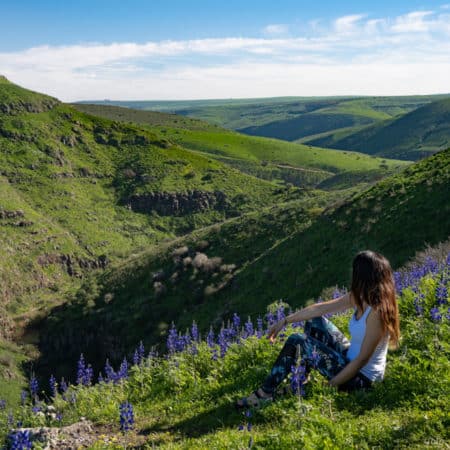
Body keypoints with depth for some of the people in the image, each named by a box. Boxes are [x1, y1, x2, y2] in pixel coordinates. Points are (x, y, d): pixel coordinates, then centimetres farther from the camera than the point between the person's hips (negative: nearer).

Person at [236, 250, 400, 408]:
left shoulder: (376, 311, -30)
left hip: (361, 377, -8)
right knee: (315, 321, 12)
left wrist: (330, 385, -18)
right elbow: (322, 308, 3)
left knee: (296, 342, -12)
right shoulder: (360, 297, -4)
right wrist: (284, 321, 7)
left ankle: (266, 393, 2)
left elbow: (363, 359, -26)